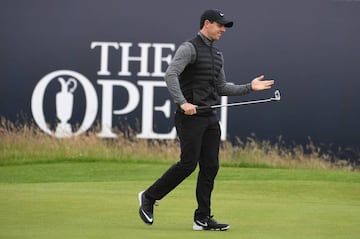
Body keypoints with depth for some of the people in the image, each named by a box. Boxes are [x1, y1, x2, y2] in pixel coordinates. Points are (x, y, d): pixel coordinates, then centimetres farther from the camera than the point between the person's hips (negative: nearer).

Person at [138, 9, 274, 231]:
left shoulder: (217, 54, 18)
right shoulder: (189, 48, -9)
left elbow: (222, 87, 22)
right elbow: (171, 75, -22)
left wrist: (249, 87, 12)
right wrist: (183, 103, -30)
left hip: (210, 117, 8)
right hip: (190, 116, -8)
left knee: (210, 166, 3)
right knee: (188, 164, -11)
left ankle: (203, 218, 6)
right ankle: (149, 196, 6)